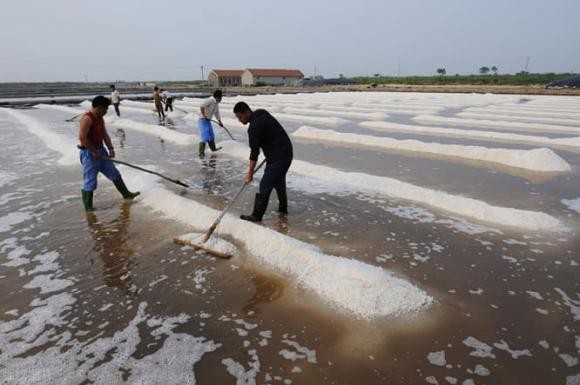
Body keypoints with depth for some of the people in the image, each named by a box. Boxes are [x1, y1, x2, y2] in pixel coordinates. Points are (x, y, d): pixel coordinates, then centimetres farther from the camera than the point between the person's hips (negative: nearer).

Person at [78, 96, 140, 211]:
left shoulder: (100, 119, 10)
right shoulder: (87, 118, -18)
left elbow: (105, 135, 12)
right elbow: (82, 137, -24)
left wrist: (111, 148, -1)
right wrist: (94, 152, -20)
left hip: (101, 151, 9)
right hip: (89, 153, -9)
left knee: (114, 173, 16)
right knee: (90, 181, -1)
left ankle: (126, 194, 29)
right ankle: (88, 207, 12)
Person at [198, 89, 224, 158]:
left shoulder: (217, 104, 9)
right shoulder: (210, 100, -20)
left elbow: (217, 113, 17)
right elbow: (201, 106, -30)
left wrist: (219, 121, 7)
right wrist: (204, 116, -25)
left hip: (208, 121, 10)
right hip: (203, 120, -10)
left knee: (211, 136, 22)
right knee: (204, 137, -13)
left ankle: (213, 148, 41)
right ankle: (201, 153, -8)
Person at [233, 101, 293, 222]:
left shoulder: (254, 126, -21)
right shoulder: (261, 113, 7)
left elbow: (254, 152, -21)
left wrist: (250, 173, -17)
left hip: (278, 157, -10)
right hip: (286, 152, 10)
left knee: (265, 185, -7)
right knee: (279, 181, 22)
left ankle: (257, 215, -1)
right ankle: (283, 208, 35)